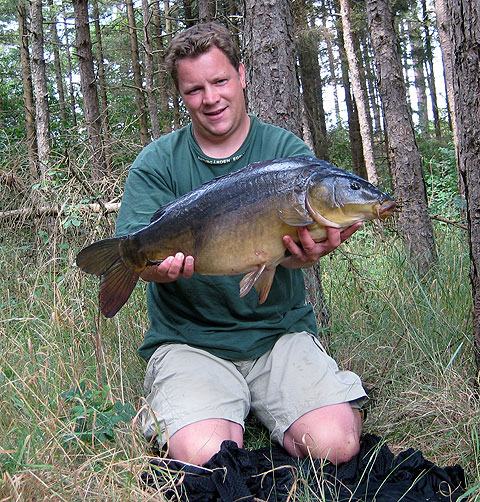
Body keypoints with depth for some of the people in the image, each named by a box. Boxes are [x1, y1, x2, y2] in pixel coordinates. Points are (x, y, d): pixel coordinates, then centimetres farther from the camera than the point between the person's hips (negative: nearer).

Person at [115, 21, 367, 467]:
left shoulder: (286, 150, 3)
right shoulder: (157, 163, 2)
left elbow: (295, 248, -11)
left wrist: (305, 251, -36)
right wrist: (161, 264, -32)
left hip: (280, 330, 1)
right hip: (187, 339, 0)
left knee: (335, 444, -17)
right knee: (205, 457, -23)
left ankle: (262, 413, 12)